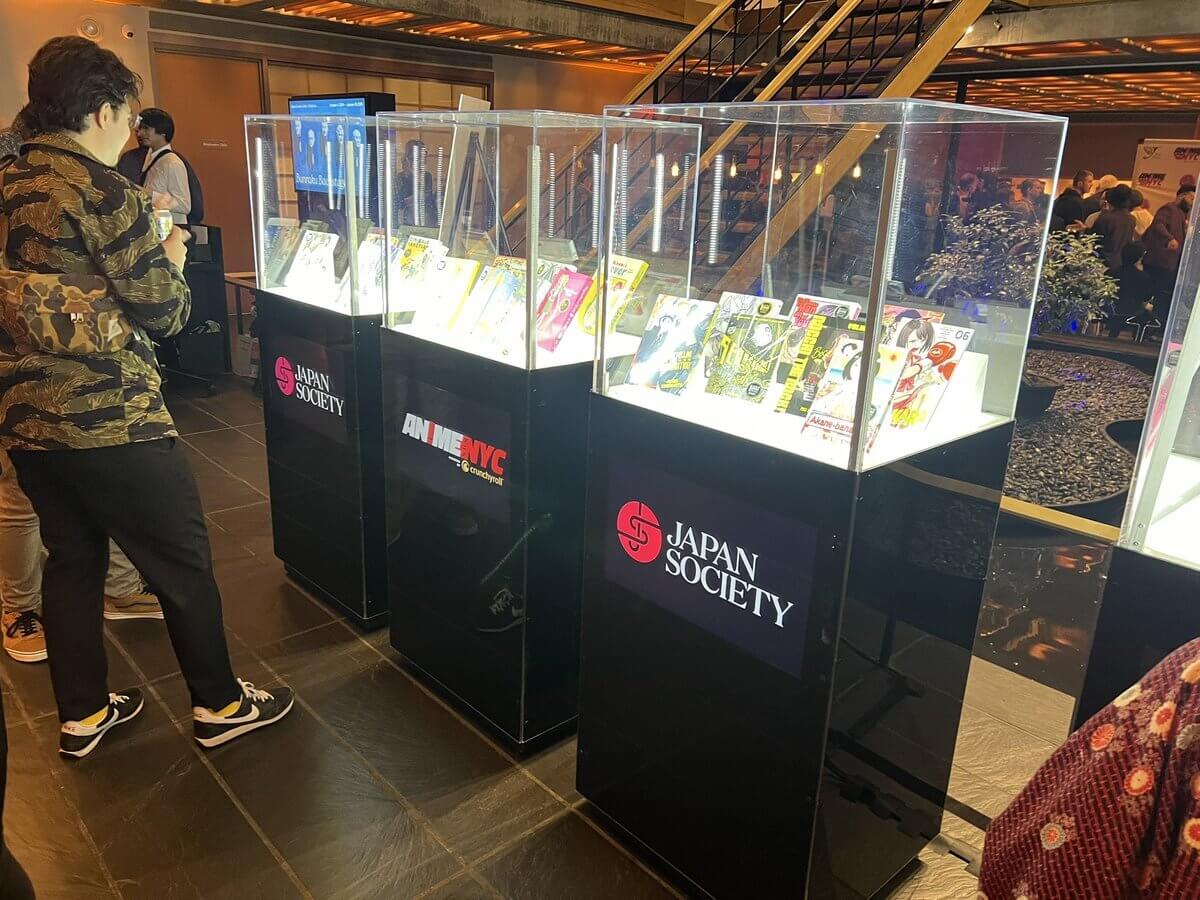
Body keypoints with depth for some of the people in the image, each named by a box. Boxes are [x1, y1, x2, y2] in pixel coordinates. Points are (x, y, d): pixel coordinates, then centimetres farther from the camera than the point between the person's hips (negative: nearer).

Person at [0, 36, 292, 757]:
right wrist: (172, 258, 7)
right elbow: (165, 314, -11)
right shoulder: (106, 192, -14)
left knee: (72, 558, 18)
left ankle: (83, 713, 31)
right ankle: (220, 705, 19)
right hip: (111, 421, -8)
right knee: (182, 558, 6)